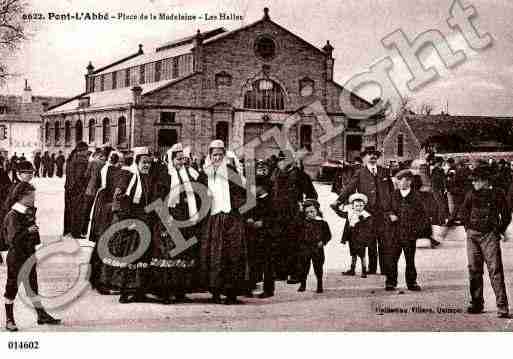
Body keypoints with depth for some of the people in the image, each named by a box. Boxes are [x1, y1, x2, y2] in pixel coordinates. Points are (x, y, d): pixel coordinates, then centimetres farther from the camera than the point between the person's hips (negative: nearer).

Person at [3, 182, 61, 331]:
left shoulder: (29, 213, 7)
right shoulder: (12, 216, -16)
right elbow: (13, 239, -26)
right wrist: (27, 231, -36)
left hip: (29, 256, 7)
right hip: (16, 257, -7)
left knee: (32, 286, 12)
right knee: (12, 287, 5)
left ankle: (42, 315, 16)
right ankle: (9, 320, 14)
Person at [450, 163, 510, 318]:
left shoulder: (497, 194, 0)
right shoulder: (471, 194, 9)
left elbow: (506, 215, 5)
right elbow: (462, 211, 18)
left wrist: (499, 230, 0)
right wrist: (451, 221, 8)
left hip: (489, 235, -4)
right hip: (472, 235, 4)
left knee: (495, 269, -10)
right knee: (474, 269, 6)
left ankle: (502, 306, -11)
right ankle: (477, 303, 16)